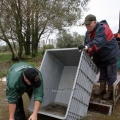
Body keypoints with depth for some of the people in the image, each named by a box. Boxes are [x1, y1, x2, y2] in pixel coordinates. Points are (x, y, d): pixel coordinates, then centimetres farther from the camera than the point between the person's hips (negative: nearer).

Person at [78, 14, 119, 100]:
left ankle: (110, 92, 14)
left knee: (111, 74, 1)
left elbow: (99, 41, -43)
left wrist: (87, 47, -57)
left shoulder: (102, 28, -26)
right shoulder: (88, 33, 1)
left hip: (111, 55, -8)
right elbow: (87, 44, -1)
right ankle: (102, 89, 29)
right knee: (102, 73, 17)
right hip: (100, 57, 8)